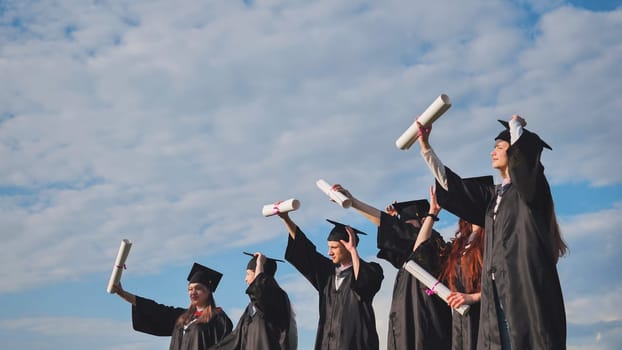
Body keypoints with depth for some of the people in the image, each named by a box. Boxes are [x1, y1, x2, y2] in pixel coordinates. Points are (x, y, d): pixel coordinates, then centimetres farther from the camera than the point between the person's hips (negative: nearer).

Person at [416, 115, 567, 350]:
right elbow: (451, 185, 25)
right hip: (497, 293, 7)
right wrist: (425, 147, 27)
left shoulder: (530, 185, 2)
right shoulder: (493, 195, 22)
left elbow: (521, 147, -15)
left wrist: (515, 124, 6)